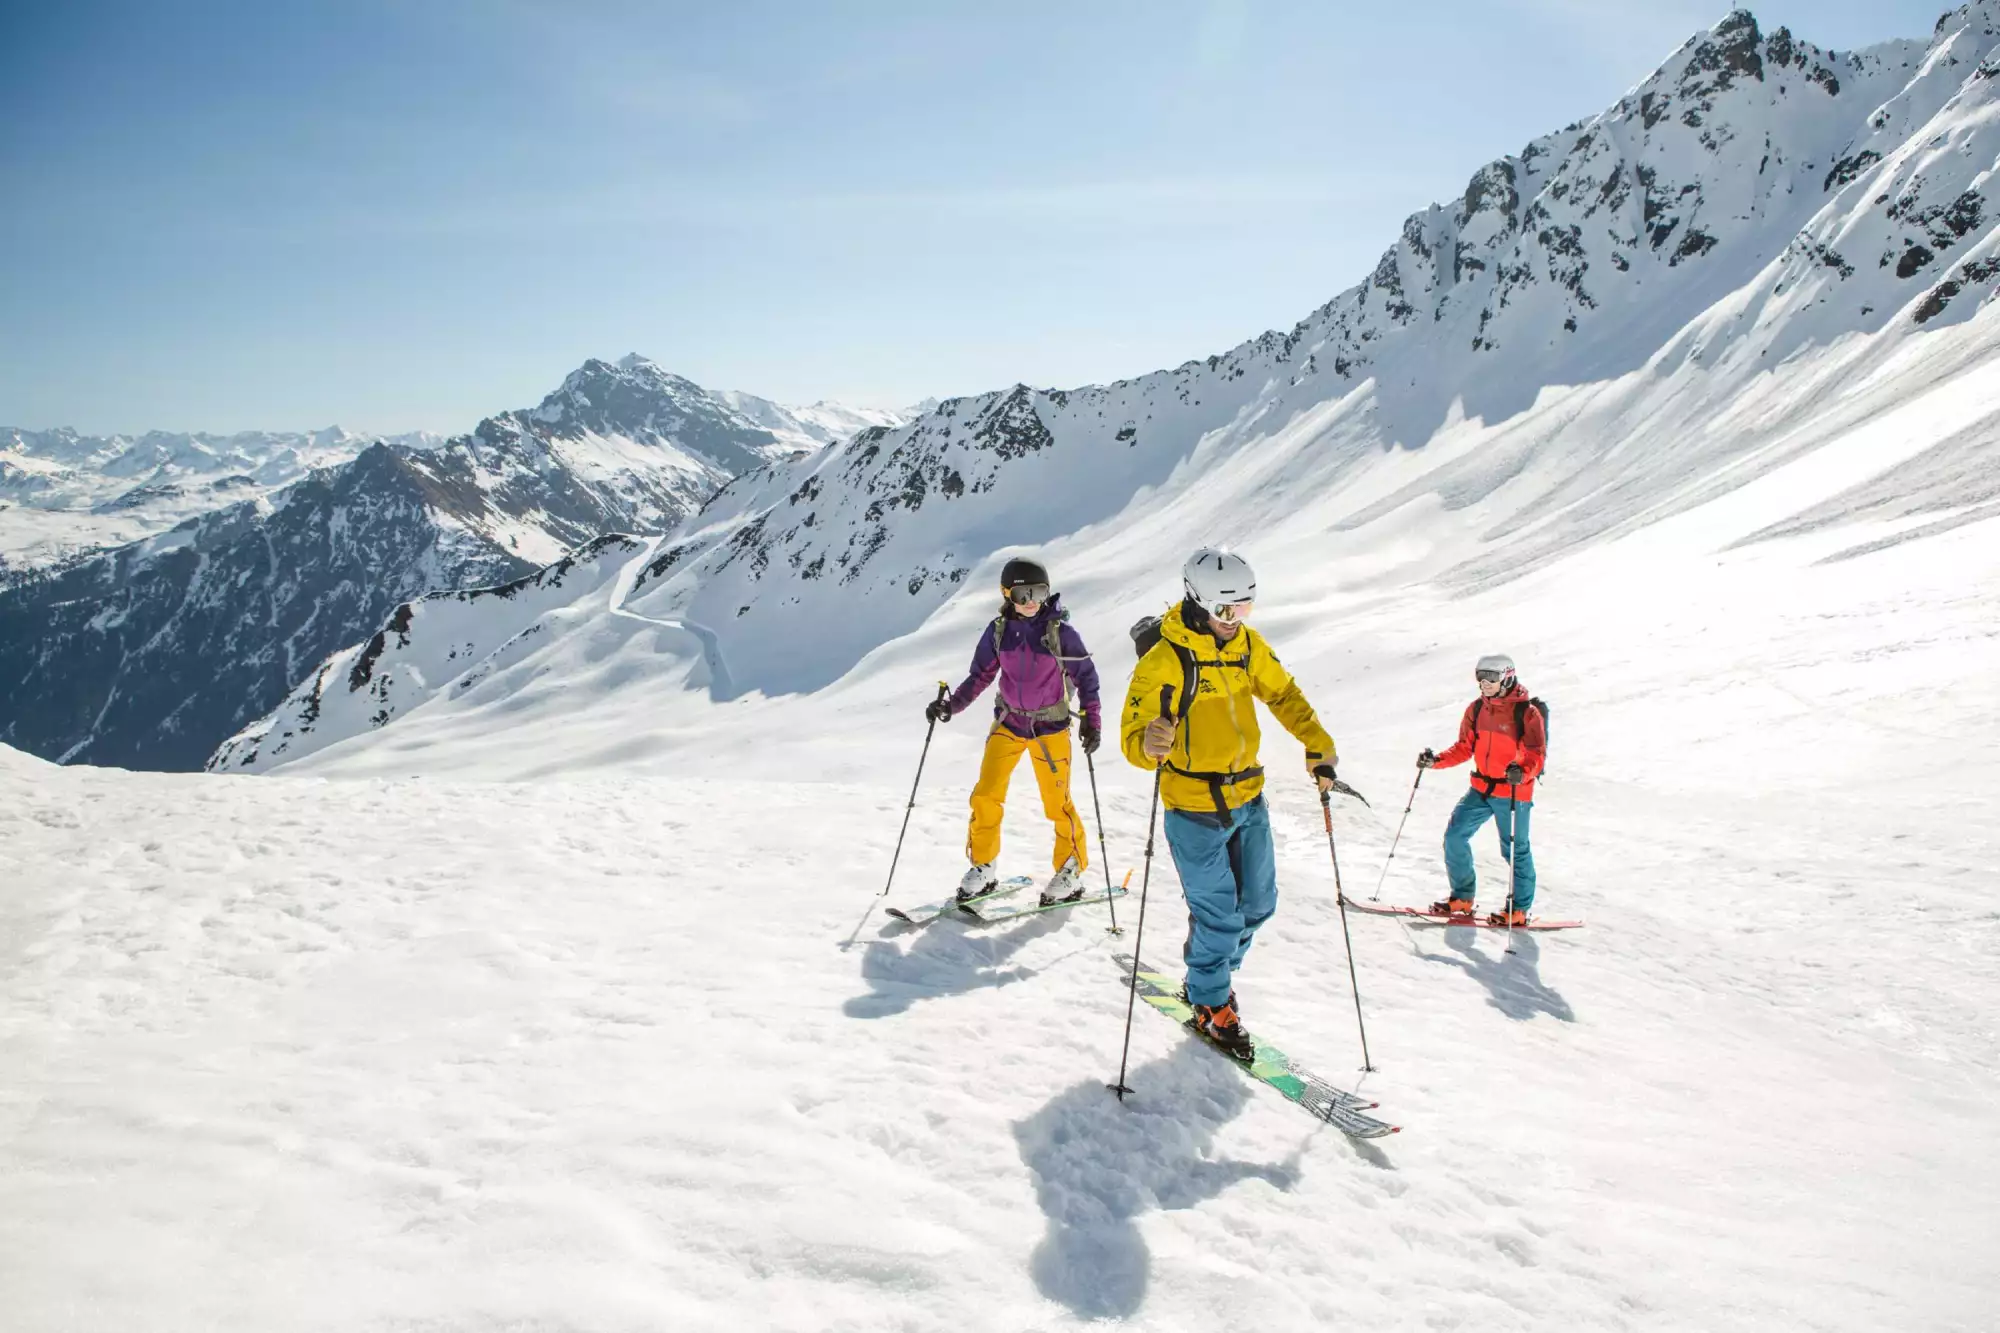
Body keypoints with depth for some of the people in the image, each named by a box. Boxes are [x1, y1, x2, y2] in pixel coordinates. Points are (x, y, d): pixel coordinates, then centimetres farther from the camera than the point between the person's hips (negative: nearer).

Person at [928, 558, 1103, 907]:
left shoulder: (1060, 631, -12)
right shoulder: (998, 630, -4)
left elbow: (1085, 675, -5)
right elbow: (981, 675, 3)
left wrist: (1092, 720, -12)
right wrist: (951, 705, -8)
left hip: (1050, 726, -3)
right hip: (1008, 722, 3)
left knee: (1057, 802, 0)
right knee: (985, 796, -1)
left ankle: (1071, 873, 17)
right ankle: (982, 868, 15)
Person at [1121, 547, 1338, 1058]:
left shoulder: (1247, 643, 1)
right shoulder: (1164, 661, -19)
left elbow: (1283, 693, 15)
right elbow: (1132, 736, -20)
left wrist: (1317, 742, 6)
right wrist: (1151, 744, -42)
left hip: (1248, 800, 7)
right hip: (1195, 811, -7)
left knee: (1257, 904, 17)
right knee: (1219, 915, 1)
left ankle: (1212, 971, 42)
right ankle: (1211, 1006, 25)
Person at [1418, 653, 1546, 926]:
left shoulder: (1527, 713, -12)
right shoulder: (1476, 709, 4)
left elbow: (1537, 755, -15)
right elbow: (1464, 748, 10)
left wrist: (1522, 773, -35)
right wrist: (1436, 761, -4)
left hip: (1513, 792, -6)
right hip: (1480, 789, 6)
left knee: (1515, 850, 3)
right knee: (1455, 836, 0)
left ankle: (1519, 910, 18)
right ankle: (1463, 897, 14)